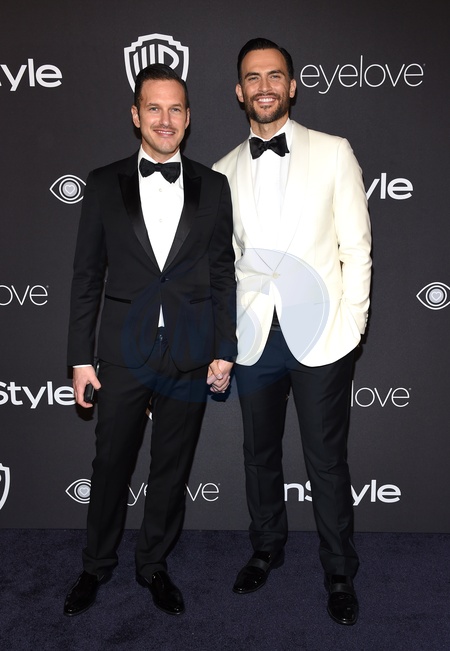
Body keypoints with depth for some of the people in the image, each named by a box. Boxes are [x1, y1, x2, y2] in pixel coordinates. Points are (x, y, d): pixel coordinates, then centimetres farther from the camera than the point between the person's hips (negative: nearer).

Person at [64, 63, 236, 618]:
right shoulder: (104, 184, 2)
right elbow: (86, 276, 2)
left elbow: (223, 274, 5)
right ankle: (97, 565, 36)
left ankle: (154, 564, 35)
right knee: (110, 465, 11)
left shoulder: (213, 186, 4)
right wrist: (80, 357, -1)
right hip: (124, 351, 0)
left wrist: (224, 351, 0)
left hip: (190, 354, 1)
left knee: (172, 467, 13)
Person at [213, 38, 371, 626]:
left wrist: (350, 328, -8)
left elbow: (356, 248, -2)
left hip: (320, 336, -3)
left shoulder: (334, 153, 1)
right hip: (255, 337, 3)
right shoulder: (224, 172, 9)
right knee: (260, 453, 17)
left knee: (327, 462, 7)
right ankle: (267, 548, 40)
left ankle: (340, 573, 29)